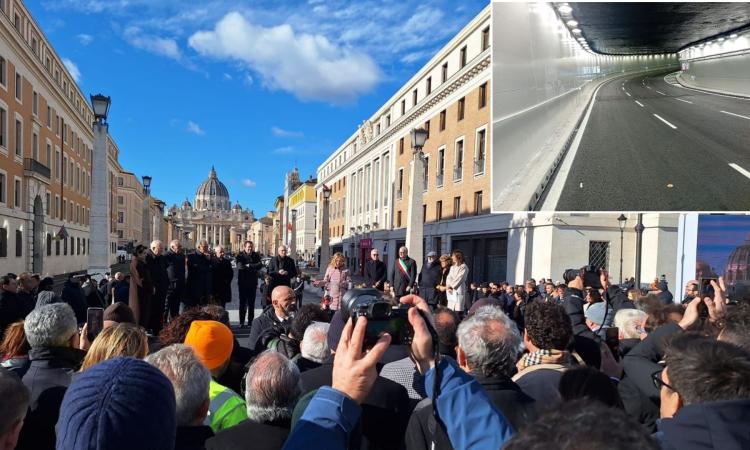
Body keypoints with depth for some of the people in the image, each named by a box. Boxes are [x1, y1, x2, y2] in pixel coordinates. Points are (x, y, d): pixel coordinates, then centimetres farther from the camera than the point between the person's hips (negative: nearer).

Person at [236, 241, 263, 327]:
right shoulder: (240, 256, -2)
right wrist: (253, 267, -15)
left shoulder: (256, 255, 6)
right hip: (243, 283, -3)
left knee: (251, 303, 8)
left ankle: (250, 321, 14)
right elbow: (240, 266, -19)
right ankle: (242, 322, 3)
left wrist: (248, 265, -16)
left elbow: (260, 265, -9)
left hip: (253, 283, 3)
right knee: (243, 303, -1)